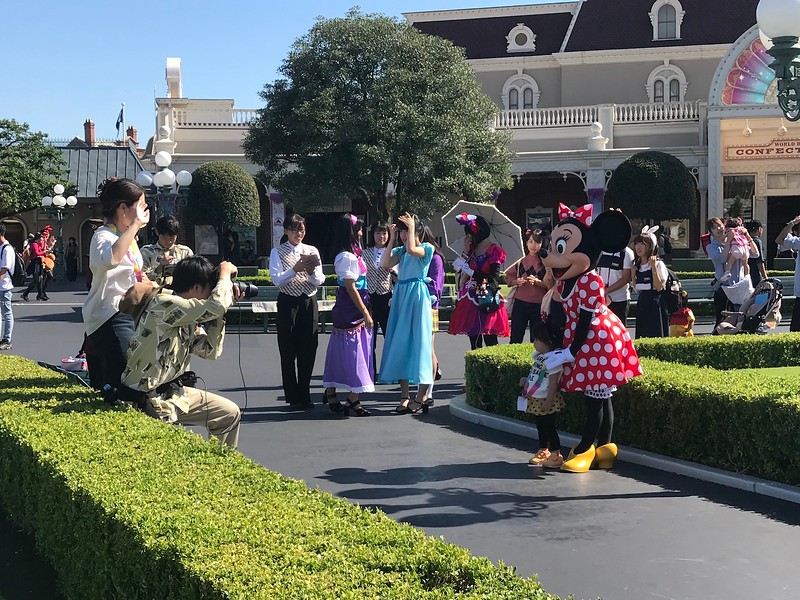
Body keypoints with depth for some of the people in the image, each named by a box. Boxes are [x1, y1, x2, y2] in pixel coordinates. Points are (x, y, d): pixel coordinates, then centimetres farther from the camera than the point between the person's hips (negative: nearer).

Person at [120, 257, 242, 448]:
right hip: (144, 399, -10)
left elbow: (210, 351, 7)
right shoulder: (163, 305, -23)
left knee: (230, 414, 12)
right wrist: (225, 272, -14)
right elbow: (216, 305, -32)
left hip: (172, 391, 10)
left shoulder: (188, 320, 7)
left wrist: (220, 313, 2)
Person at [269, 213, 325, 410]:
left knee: (308, 352, 5)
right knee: (288, 352, 2)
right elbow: (277, 279, -10)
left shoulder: (312, 251, 8)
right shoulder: (278, 252, 1)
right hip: (288, 303, -2)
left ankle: (305, 396, 16)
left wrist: (312, 272, -20)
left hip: (309, 303, 2)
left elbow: (319, 281, 1)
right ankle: (293, 398, 10)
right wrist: (295, 270, -24)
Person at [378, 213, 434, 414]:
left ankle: (421, 396, -4)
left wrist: (412, 227, -12)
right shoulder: (400, 250, 16)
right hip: (400, 296, 6)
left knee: (419, 343, -7)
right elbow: (385, 264, 0)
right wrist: (392, 239, 3)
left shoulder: (426, 248, -1)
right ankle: (405, 396, 7)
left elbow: (412, 250, -22)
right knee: (400, 344, 3)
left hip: (417, 296, -6)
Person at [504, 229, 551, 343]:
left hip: (538, 305, -3)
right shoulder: (520, 262, 6)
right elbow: (508, 277, 14)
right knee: (515, 339, 3)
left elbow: (550, 285, -7)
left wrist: (537, 282, -22)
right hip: (520, 304, 3)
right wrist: (516, 281, -6)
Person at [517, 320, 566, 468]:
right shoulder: (539, 356, 7)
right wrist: (526, 380, 7)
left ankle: (556, 455, 7)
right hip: (535, 400, 9)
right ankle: (543, 452, 30)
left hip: (545, 401, -9)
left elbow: (553, 382, -23)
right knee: (540, 427, 18)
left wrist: (548, 402, -23)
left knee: (549, 427, -1)